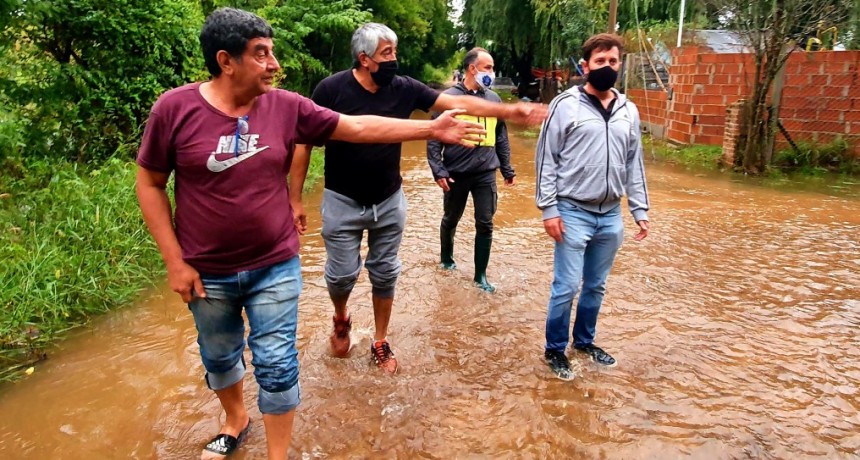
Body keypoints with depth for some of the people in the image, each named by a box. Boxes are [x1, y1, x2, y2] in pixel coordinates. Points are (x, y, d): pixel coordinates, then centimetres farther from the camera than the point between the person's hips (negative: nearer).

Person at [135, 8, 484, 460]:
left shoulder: (286, 107, -8)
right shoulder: (174, 108, -13)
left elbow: (359, 127, -4)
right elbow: (149, 184, -5)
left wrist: (432, 128, -6)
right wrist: (175, 261, -8)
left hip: (275, 266, 0)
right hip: (208, 272, 0)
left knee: (277, 365, 7)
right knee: (219, 356, 22)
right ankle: (236, 420, 52)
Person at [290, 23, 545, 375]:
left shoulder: (404, 89, -7)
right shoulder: (331, 89, -15)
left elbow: (457, 103, -6)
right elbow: (305, 144, -9)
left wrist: (508, 111, -14)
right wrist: (295, 199, -9)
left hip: (389, 201, 3)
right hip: (342, 202, -3)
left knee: (385, 275, 11)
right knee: (342, 274, 4)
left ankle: (380, 344, 30)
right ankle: (341, 320, 39)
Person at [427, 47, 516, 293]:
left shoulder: (494, 98, 7)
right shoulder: (449, 97, -7)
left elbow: (501, 138, 13)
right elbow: (434, 138, -8)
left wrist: (507, 170, 11)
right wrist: (438, 171, -16)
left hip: (486, 174, 3)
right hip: (456, 174, -3)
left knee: (485, 224, 3)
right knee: (451, 220, 15)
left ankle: (481, 275, 16)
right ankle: (447, 259, 40)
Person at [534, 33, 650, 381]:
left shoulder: (628, 111, 9)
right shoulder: (566, 105, -6)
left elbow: (634, 165, 13)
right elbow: (546, 159, -7)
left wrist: (640, 210, 10)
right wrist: (548, 208, -12)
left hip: (611, 216, 5)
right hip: (573, 213, -5)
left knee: (596, 286, 15)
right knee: (566, 287, 0)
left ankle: (585, 340, 34)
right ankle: (555, 350, 19)